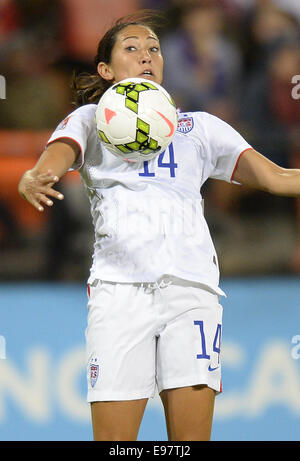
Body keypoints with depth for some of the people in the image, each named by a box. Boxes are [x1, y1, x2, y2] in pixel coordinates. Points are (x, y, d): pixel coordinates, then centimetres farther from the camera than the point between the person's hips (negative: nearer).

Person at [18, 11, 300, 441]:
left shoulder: (201, 127, 23)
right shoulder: (90, 119, 17)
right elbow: (57, 157, -5)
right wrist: (33, 181, -28)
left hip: (191, 288, 2)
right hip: (119, 288, -2)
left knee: (193, 437, -7)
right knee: (113, 438, -9)